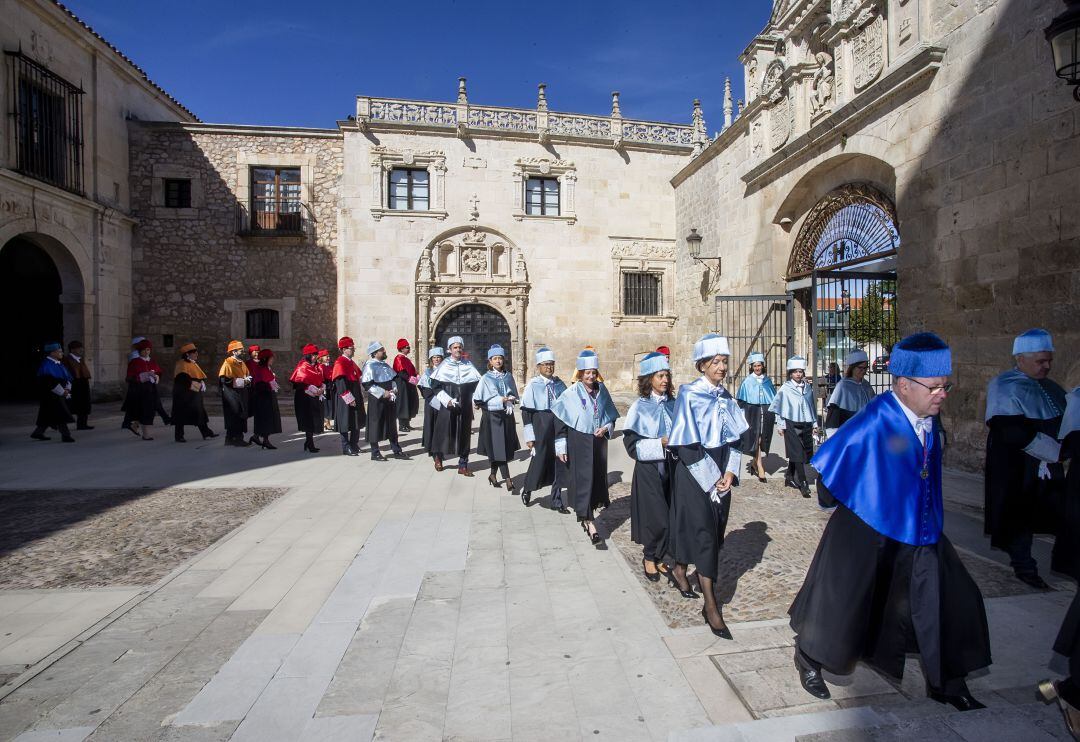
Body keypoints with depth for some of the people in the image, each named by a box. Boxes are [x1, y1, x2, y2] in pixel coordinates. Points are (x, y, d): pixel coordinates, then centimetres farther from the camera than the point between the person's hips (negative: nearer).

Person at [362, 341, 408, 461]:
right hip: (377, 401, -8)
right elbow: (367, 384, -19)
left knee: (392, 425, 13)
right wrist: (382, 393, -19)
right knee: (376, 425, 1)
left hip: (389, 399, 8)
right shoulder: (370, 366, -12)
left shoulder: (386, 365, 13)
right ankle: (375, 453, 12)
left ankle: (396, 450, 21)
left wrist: (392, 390, 4)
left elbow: (392, 380, 22)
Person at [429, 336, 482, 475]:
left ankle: (463, 465, 12)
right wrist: (447, 400, -14)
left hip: (465, 406, 2)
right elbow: (435, 385, -4)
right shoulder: (444, 366, -2)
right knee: (445, 431, 3)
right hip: (447, 406, -2)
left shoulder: (468, 366, 4)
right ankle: (438, 457, 29)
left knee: (464, 434, 4)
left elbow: (477, 384, 8)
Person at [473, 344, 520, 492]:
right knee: (499, 449, -6)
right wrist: (500, 401, -14)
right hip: (492, 416, -4)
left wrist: (511, 400, -8)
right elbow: (478, 400, -9)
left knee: (501, 449, 10)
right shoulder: (485, 379, -5)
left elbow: (514, 396, 16)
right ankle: (507, 479, -4)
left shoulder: (509, 377, 7)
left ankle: (493, 474, 27)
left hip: (506, 416, 4)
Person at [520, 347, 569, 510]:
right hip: (540, 428, -4)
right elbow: (526, 411, -8)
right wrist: (529, 436, -11)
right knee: (538, 461, 5)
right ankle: (527, 489, 35)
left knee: (559, 464, 7)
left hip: (558, 426, 4)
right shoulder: (533, 385, -7)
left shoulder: (559, 384, 4)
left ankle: (557, 500, 20)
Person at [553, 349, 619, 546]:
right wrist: (561, 446, -9)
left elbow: (612, 417, 13)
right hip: (579, 444, -5)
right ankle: (589, 523, -4)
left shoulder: (602, 392, 4)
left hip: (598, 443, 5)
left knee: (597, 478, 11)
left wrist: (606, 428, -8)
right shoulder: (571, 394, -8)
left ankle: (585, 515, 30)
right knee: (583, 480, -6)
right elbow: (559, 420, -7)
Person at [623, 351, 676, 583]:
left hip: (671, 467, 5)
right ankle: (649, 557, 21)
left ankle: (656, 557, 30)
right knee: (658, 518, -4)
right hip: (649, 469, -5)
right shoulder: (640, 407, -9)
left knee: (670, 517, 9)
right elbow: (632, 443, -12)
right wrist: (660, 442, -19)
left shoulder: (673, 404, 4)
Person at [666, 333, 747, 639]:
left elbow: (734, 437, 9)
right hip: (693, 473, -7)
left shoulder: (726, 398, 7)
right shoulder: (689, 395, -13)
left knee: (715, 529, 13)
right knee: (703, 532, -6)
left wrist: (729, 473, -4)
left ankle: (679, 571, 36)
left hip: (720, 471, 7)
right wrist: (710, 479, -15)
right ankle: (711, 605, 2)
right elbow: (687, 445, -16)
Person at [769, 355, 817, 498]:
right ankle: (803, 484, -4)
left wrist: (814, 424, 14)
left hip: (806, 425, 4)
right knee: (798, 454, -6)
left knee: (800, 453, 11)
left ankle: (789, 478, 28)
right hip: (792, 425, -4)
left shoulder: (808, 388, 9)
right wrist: (781, 425, -1)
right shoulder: (785, 389, -3)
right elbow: (779, 408, 0)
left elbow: (812, 407, 15)